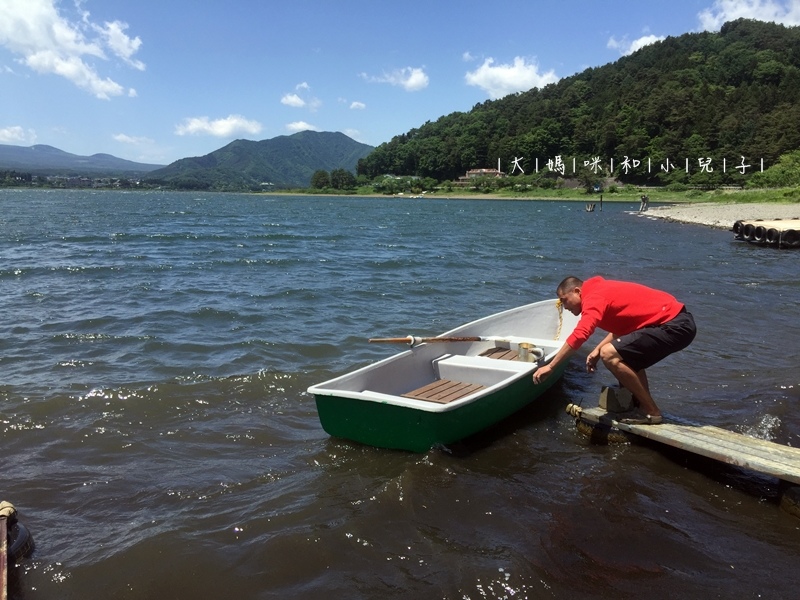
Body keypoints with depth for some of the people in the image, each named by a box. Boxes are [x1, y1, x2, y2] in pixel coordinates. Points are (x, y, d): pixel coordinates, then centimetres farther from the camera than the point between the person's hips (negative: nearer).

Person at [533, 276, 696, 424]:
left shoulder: (593, 298, -13)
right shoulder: (602, 291, 17)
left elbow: (579, 336, -27)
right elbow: (621, 326, 25)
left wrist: (550, 367, -22)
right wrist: (597, 350, 11)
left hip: (673, 326, -11)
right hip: (679, 321, 11)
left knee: (610, 355, -15)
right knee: (627, 356, 26)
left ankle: (651, 412, -4)